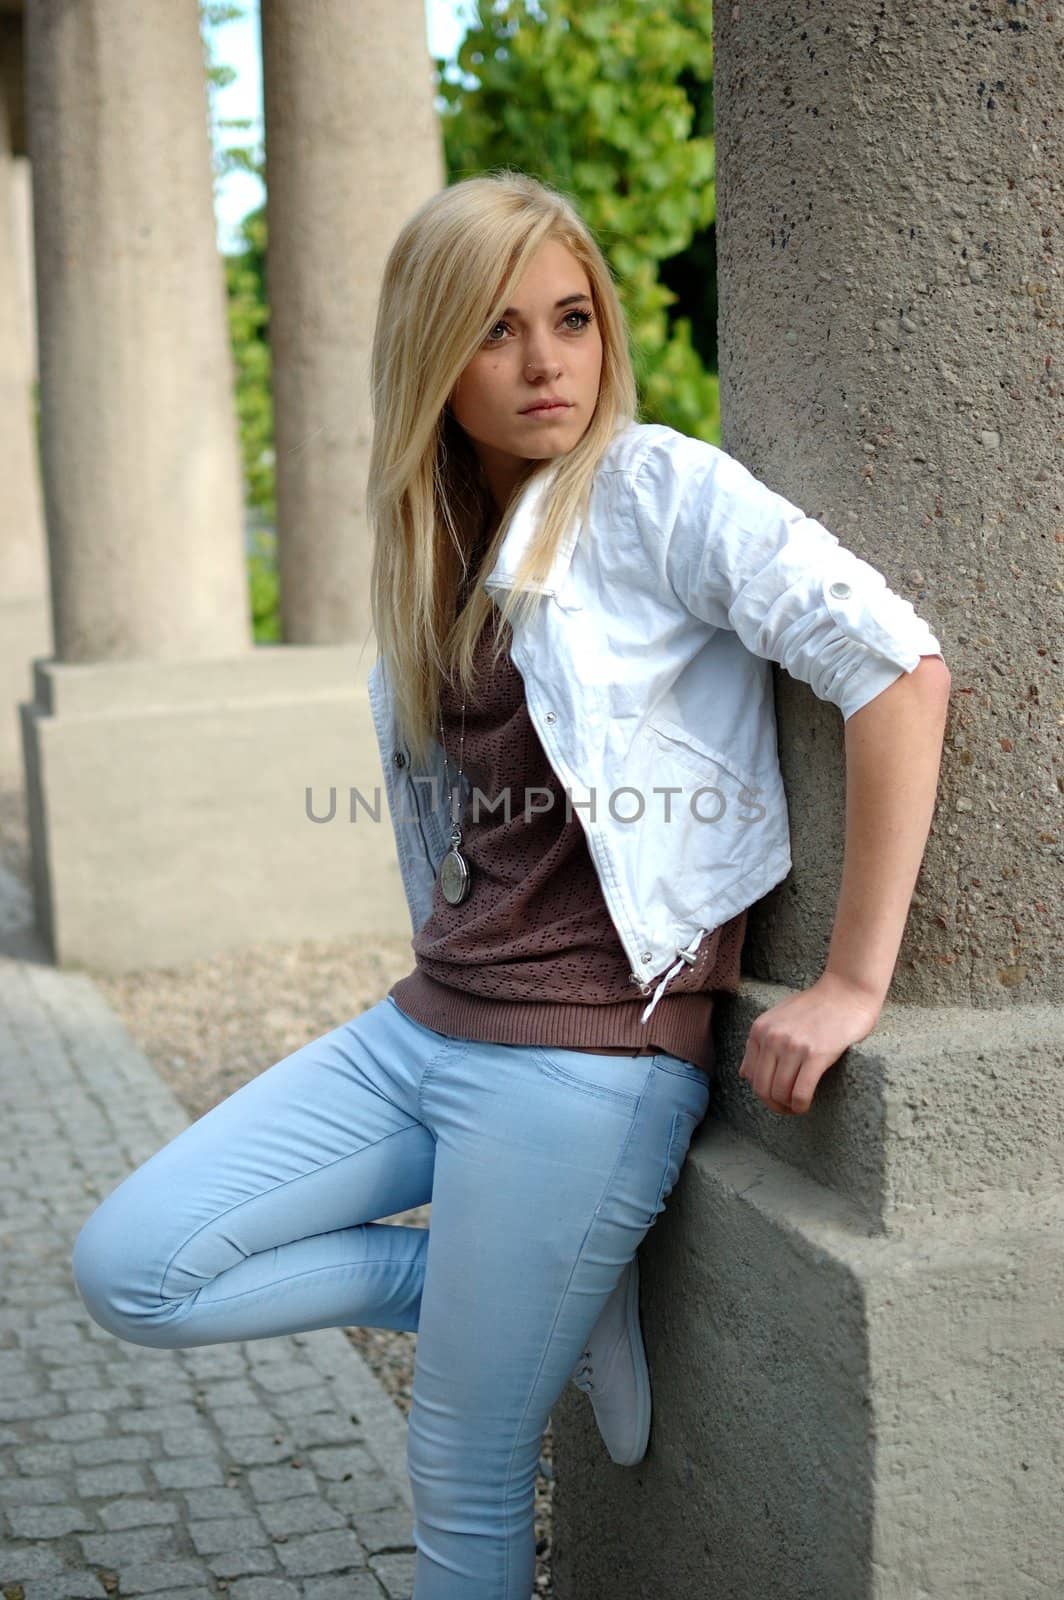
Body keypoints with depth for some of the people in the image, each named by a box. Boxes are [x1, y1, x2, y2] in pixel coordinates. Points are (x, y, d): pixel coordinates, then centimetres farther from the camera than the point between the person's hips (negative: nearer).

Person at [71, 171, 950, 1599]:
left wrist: (854, 980, -19)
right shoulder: (443, 545, 13)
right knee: (127, 1272, 0)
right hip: (425, 1025, 7)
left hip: (587, 1058, -7)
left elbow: (899, 665, -18)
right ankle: (544, 1302, 8)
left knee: (464, 1478, 2)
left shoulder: (655, 488, -8)